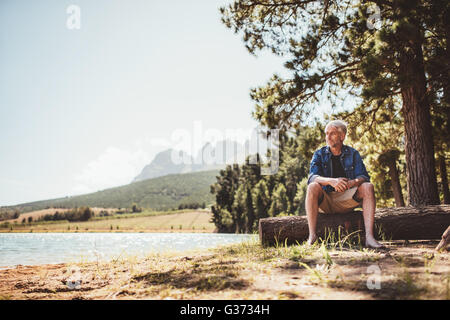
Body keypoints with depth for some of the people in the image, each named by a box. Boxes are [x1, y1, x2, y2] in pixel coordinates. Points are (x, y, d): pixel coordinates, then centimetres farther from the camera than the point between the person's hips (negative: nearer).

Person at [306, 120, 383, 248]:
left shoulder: (353, 154, 6)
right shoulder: (320, 154, 2)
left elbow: (363, 177, -7)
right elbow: (312, 177, -14)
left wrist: (351, 183, -31)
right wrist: (331, 181, -36)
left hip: (346, 199, 2)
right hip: (324, 201, -1)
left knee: (368, 187, -22)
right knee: (313, 187, -31)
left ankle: (369, 236, -32)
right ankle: (312, 235, -36)